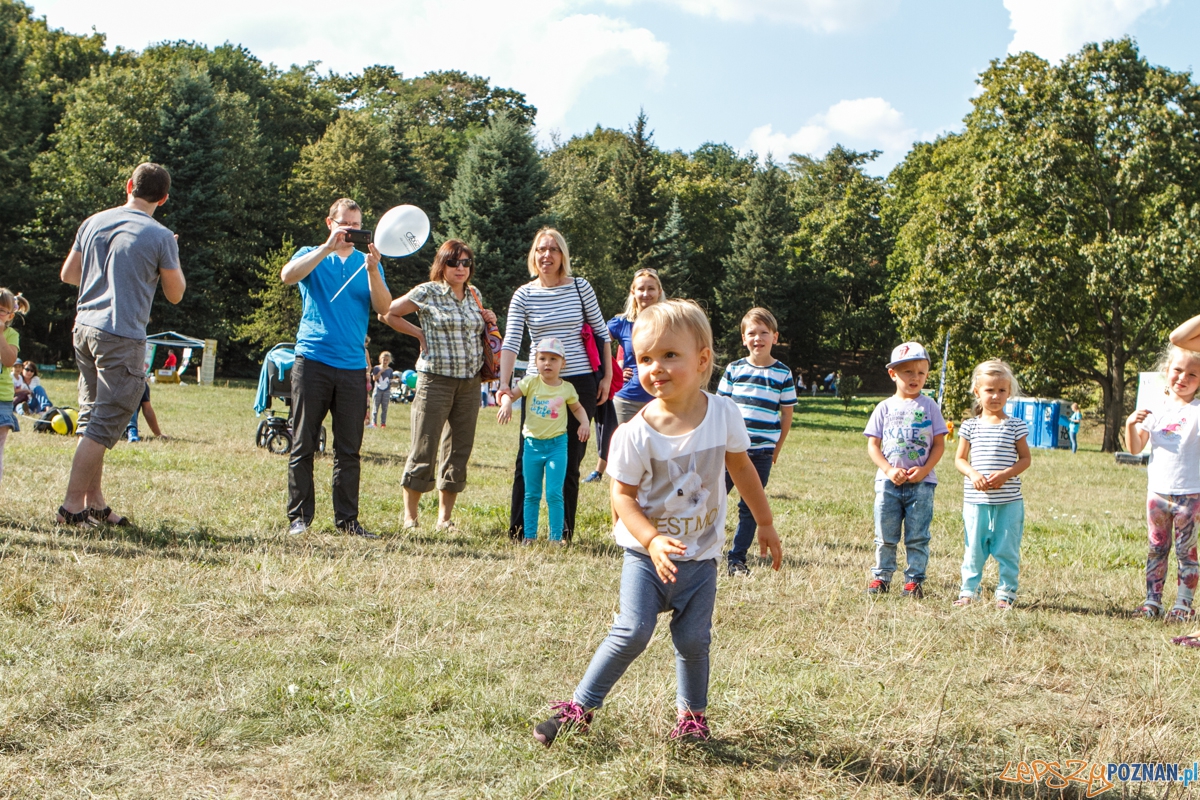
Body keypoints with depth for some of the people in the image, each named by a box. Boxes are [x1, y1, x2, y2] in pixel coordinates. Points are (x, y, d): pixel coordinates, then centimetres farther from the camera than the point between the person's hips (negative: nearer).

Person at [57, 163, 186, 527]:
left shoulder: (93, 223, 8)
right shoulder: (160, 237, -9)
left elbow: (68, 274, 18)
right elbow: (175, 294, 1)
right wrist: (172, 259, 17)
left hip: (85, 328, 7)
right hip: (122, 337, -7)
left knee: (92, 417, 15)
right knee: (104, 425, -3)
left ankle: (94, 501, 20)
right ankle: (72, 506, -4)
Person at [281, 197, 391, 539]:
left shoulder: (367, 262, 13)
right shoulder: (311, 256, 9)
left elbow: (384, 308, 0)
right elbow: (288, 275, -14)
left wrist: (373, 271, -15)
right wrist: (328, 247, -19)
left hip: (352, 366, 2)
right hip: (312, 361, -2)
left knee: (349, 449, 3)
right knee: (303, 444, -1)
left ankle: (347, 518, 8)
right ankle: (298, 517, 4)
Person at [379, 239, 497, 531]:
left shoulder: (474, 294, 12)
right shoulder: (427, 293, -3)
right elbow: (387, 314, 2)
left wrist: (489, 322, 6)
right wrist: (419, 333, -1)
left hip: (470, 383, 5)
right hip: (436, 379, -5)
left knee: (459, 450, 6)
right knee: (424, 449, -4)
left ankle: (445, 516, 15)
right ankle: (409, 515, 8)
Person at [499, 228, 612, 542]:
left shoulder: (580, 287, 1)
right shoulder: (524, 295, -1)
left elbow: (602, 332, 8)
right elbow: (511, 342, -8)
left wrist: (607, 377, 4)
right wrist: (504, 383, -20)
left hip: (580, 384, 0)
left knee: (570, 462, 6)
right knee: (528, 460, 0)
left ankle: (564, 533, 14)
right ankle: (517, 531, 9)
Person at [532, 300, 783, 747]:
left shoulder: (723, 414, -8)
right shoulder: (636, 434, -16)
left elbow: (742, 469, 8)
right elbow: (622, 495, -10)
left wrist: (765, 524, 16)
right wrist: (653, 541, -25)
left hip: (700, 554, 2)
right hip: (645, 552, -2)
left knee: (692, 638, 1)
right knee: (633, 631, -13)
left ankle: (692, 713, 25)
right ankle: (580, 708, 0)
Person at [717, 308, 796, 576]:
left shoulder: (783, 374, 3)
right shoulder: (734, 369, 4)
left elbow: (787, 415, 7)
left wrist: (776, 450, 5)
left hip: (762, 452, 0)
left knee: (749, 508, 6)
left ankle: (737, 559, 16)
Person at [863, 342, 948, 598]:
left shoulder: (929, 407, 2)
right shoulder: (885, 408, 4)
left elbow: (939, 444, 1)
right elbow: (873, 445, 3)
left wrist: (924, 470, -13)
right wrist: (889, 470, -11)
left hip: (921, 483, -1)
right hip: (888, 482, 1)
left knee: (917, 537, 3)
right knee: (885, 536, 7)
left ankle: (914, 580, 11)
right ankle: (881, 576, 18)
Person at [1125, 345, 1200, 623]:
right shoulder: (1157, 409, 7)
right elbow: (1136, 448, 6)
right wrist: (1130, 425, -12)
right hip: (1158, 491, 4)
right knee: (1157, 548, 9)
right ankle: (1152, 600, 14)